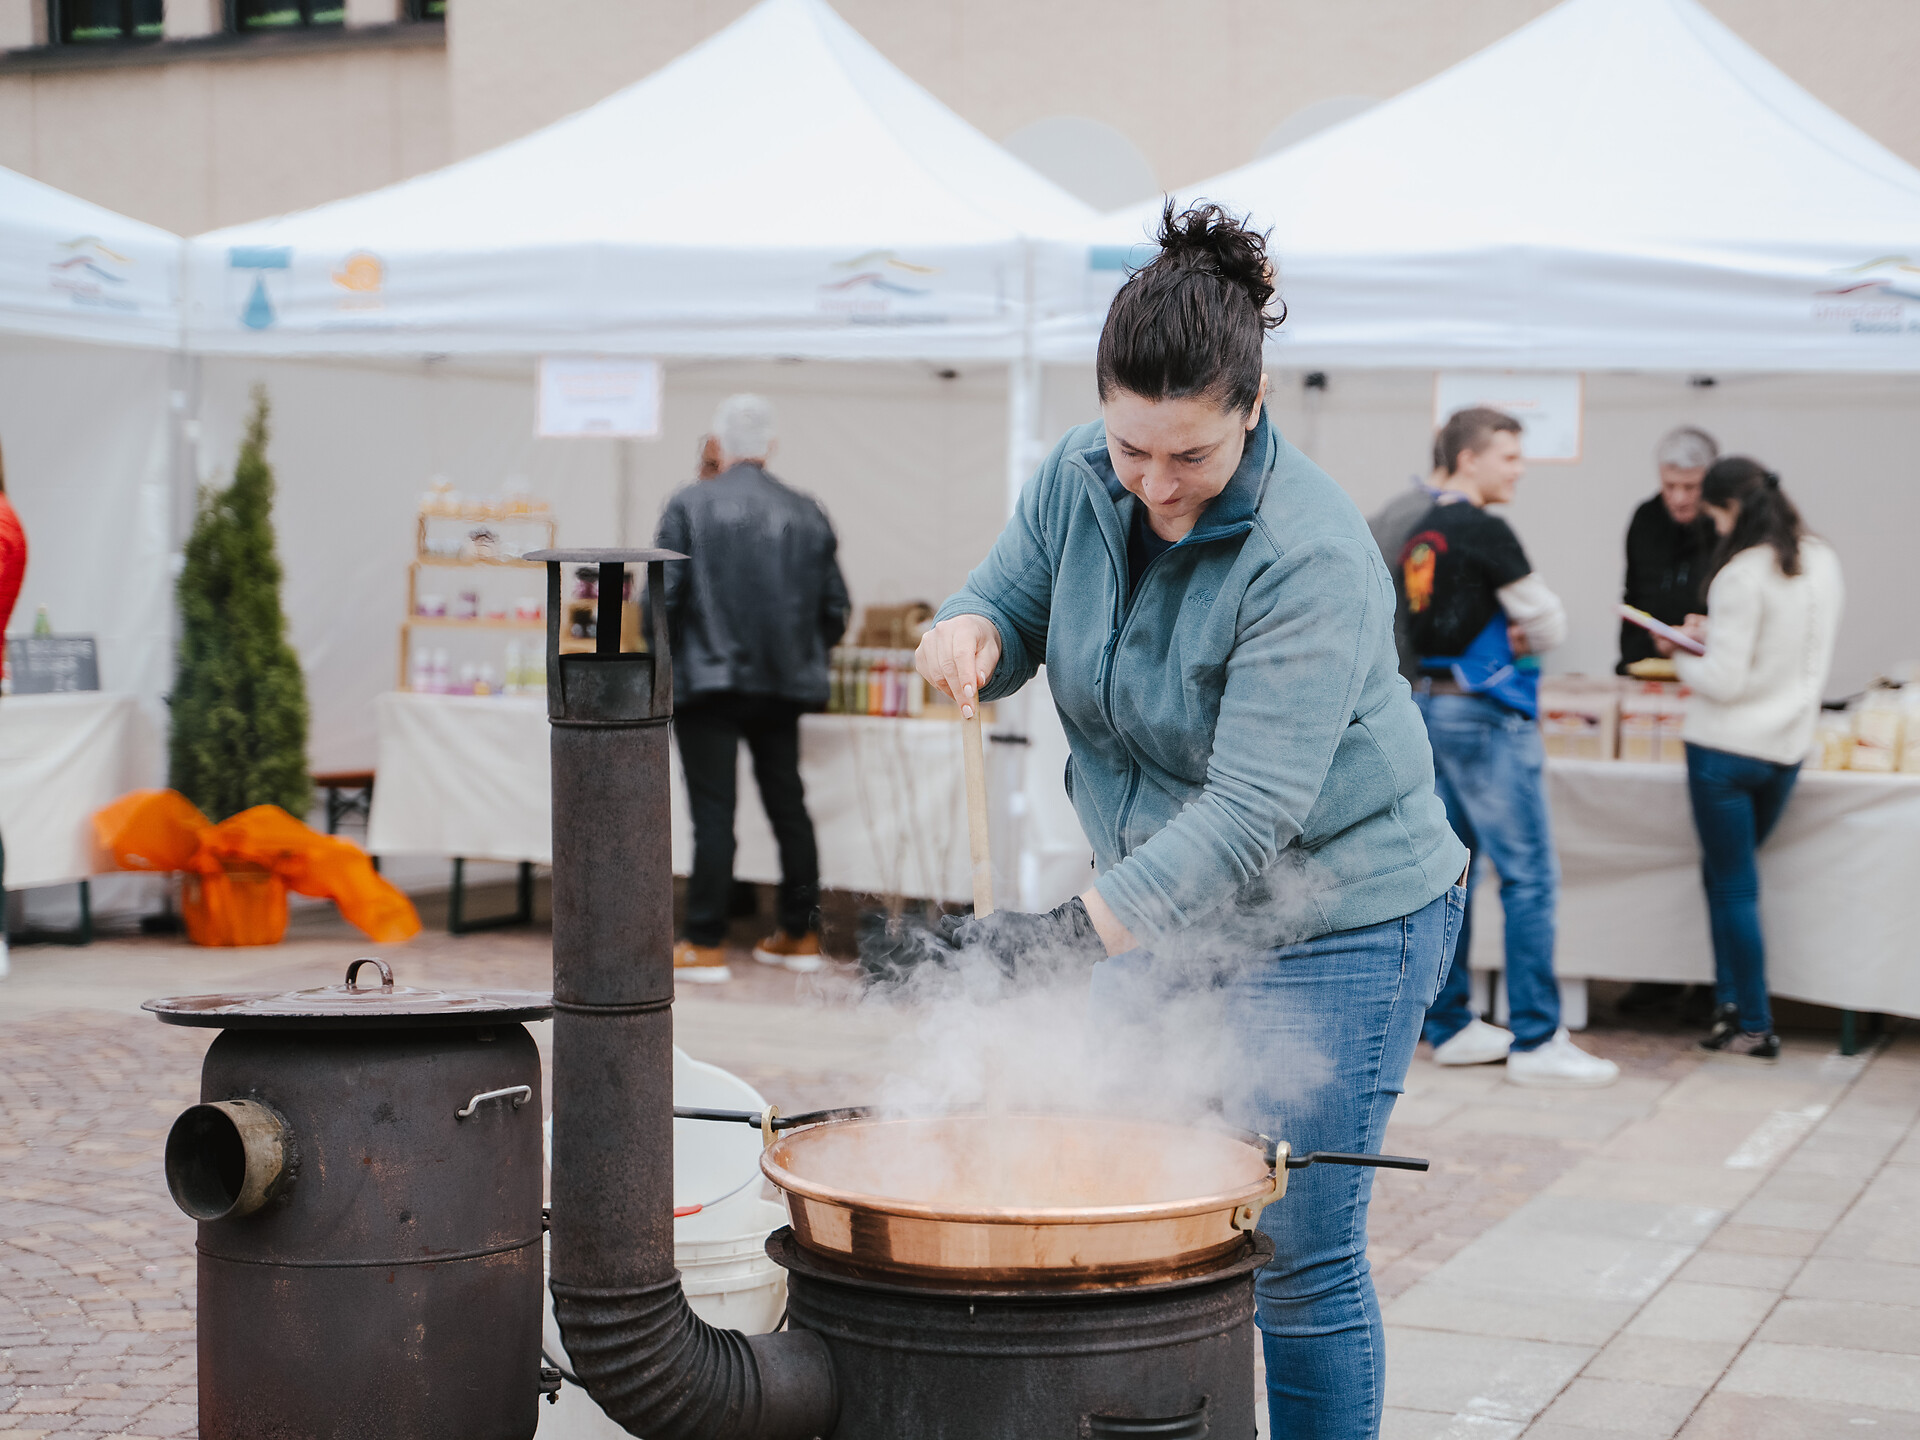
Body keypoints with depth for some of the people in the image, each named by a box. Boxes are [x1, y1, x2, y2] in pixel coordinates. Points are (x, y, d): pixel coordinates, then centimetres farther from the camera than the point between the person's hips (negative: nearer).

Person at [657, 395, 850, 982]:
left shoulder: (689, 505, -6)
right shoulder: (807, 514, 5)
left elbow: (662, 597, -8)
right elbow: (834, 607, 9)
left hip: (708, 677, -4)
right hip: (783, 688, 4)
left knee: (713, 812, -2)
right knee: (788, 804, 14)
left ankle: (705, 945, 2)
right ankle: (801, 934, 21)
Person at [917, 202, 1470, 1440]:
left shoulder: (1312, 556, -27)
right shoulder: (1078, 479, -7)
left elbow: (1251, 810, -32)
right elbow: (1011, 607, 8)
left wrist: (1073, 932, -41)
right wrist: (970, 630, -19)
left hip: (1333, 917, -7)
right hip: (1163, 897, 7)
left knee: (1296, 1254, -3)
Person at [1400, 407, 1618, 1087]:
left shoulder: (1421, 534, 12)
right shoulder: (1485, 532, -14)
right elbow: (1549, 624, -8)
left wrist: (1503, 635, 8)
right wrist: (1523, 638, 12)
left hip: (1431, 705, 9)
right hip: (1487, 713, -9)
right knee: (1531, 875, -6)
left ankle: (1450, 1026, 17)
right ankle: (1536, 1041, -6)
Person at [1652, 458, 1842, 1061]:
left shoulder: (1741, 574, -19)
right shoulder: (1822, 561, 5)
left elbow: (1724, 682, -20)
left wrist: (1679, 654, -2)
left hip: (1726, 749, -7)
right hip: (1788, 746, 7)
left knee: (1733, 885, 3)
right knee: (1725, 875, 21)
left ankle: (1754, 1027, 8)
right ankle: (1732, 1001, 20)